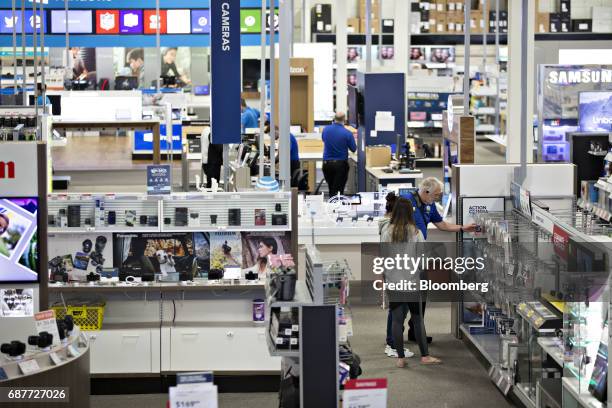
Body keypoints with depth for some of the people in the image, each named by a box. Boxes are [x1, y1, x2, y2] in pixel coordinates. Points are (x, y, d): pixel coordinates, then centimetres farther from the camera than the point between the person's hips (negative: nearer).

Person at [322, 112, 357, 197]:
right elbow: (354, 149, -2)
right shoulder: (347, 133, -13)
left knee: (331, 189, 17)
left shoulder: (326, 129, -3)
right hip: (340, 164, -3)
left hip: (326, 163, 3)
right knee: (338, 190, 0)